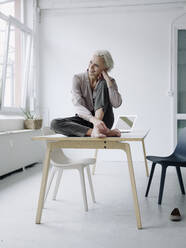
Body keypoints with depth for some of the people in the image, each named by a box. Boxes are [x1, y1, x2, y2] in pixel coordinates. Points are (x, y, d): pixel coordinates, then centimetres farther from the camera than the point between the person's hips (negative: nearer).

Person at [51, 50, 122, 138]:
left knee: (103, 84, -19)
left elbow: (117, 104, -21)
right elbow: (78, 106, -21)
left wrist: (107, 78, -19)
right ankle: (93, 131, -41)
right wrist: (93, 119, -41)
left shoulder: (107, 81, -3)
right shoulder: (78, 79, -6)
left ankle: (97, 128, -35)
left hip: (103, 120, 0)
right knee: (55, 123, -26)